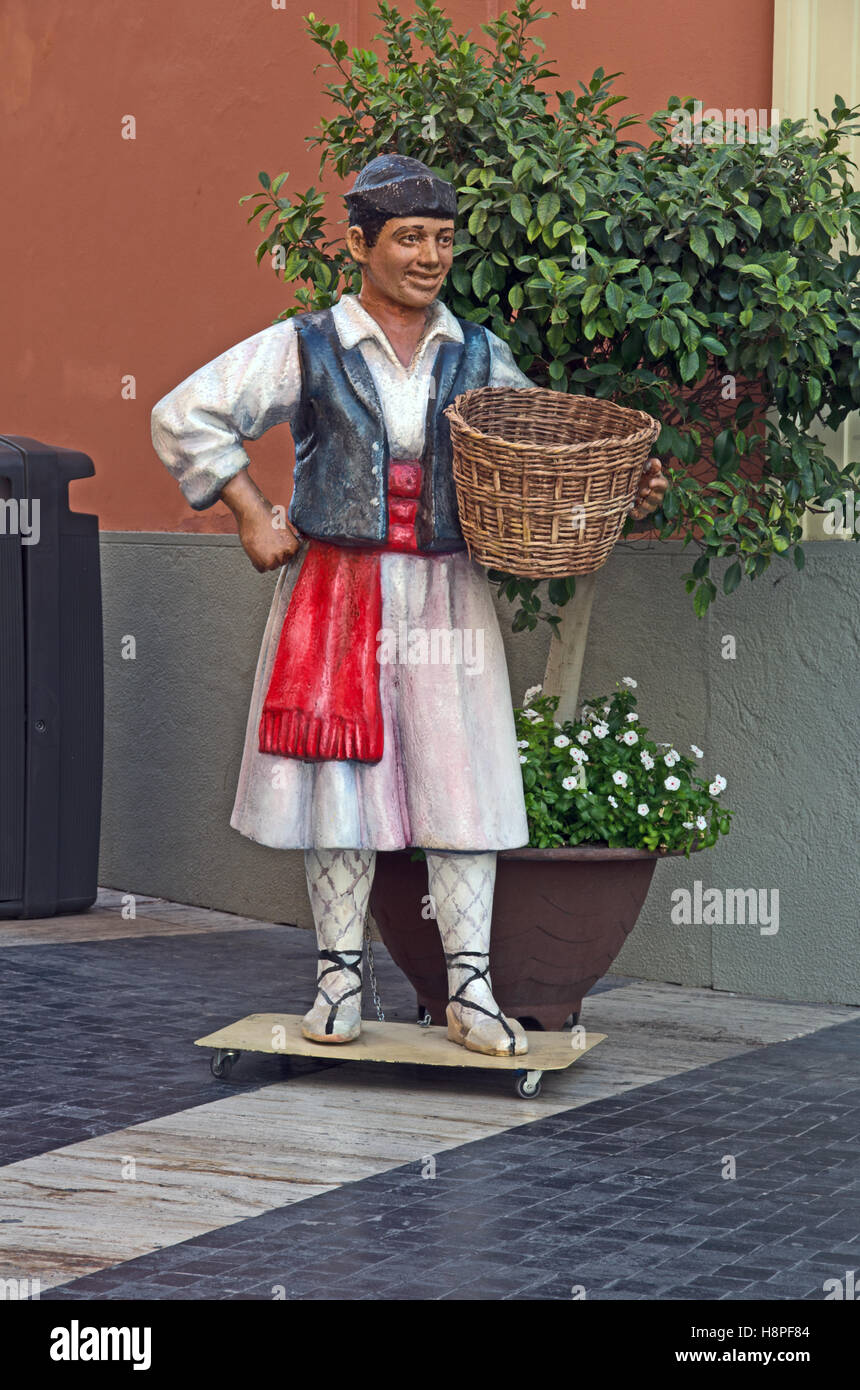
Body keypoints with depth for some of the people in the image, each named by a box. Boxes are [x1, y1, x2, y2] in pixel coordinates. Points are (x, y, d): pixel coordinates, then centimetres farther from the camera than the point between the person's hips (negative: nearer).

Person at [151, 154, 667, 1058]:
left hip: (448, 594, 2)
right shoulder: (305, 350, 0)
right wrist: (253, 517, -4)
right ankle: (339, 980, 13)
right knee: (339, 776, 2)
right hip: (336, 593, -2)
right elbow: (183, 418, 0)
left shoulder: (478, 359, 8)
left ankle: (469, 987, 4)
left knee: (460, 778, -1)